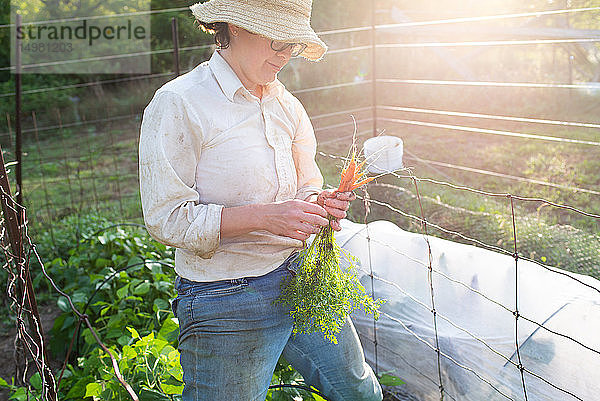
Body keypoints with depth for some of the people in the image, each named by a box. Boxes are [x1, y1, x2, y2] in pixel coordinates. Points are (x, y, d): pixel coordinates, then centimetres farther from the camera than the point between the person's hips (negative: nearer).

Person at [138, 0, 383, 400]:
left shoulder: (287, 106, 8)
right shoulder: (177, 104, -13)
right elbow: (165, 218, -17)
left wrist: (320, 204, -11)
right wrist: (265, 216, -27)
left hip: (302, 274, 7)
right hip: (226, 299, -6)